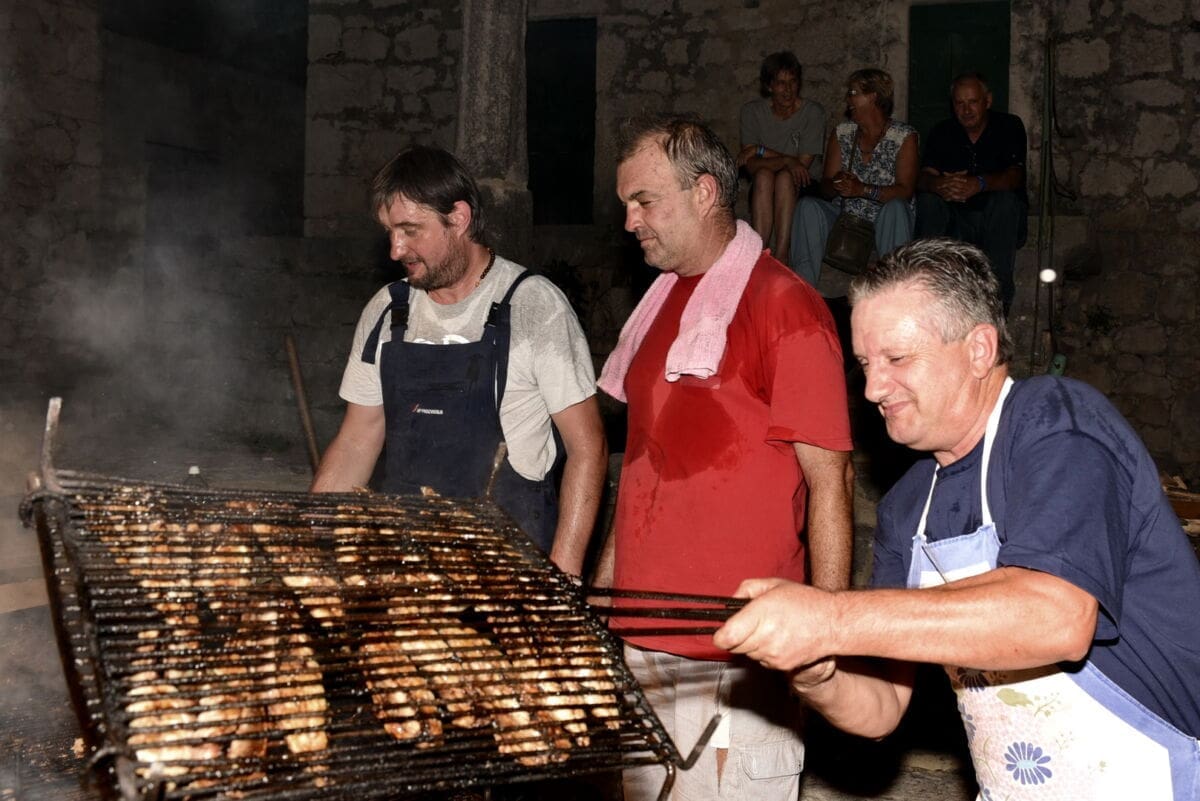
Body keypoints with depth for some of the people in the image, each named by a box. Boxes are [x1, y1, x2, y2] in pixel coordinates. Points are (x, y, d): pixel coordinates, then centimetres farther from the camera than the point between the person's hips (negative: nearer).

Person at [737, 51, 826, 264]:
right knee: (764, 174, -31)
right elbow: (750, 165, -8)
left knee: (784, 178, -32)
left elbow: (803, 164, -11)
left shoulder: (813, 112, -7)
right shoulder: (752, 112, 0)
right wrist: (786, 161, -24)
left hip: (803, 189, -1)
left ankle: (780, 257, -41)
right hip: (763, 190, 1)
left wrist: (761, 151, -14)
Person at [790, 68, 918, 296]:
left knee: (896, 207, -35)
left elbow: (905, 191, -15)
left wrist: (863, 190, -28)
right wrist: (837, 185, -21)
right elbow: (825, 189, 4)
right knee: (807, 206, -21)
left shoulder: (904, 136, -4)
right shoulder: (841, 133, 9)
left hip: (886, 225, -4)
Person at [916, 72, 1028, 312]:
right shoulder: (942, 132, 5)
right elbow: (924, 177, -9)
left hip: (1000, 221, -2)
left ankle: (999, 293, -34)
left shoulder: (1009, 126, -4)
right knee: (927, 200, -24)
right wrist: (939, 184, -36)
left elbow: (1015, 176, -20)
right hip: (957, 221, 2)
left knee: (1005, 199, -33)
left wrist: (980, 184, -42)